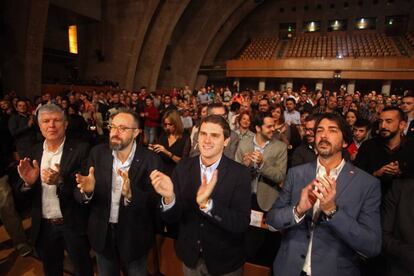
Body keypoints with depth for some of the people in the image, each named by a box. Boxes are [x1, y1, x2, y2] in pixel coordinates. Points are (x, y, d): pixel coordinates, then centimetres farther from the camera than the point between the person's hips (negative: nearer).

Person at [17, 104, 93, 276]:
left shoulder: (80, 150, -15)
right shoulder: (33, 153, 0)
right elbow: (24, 196, 3)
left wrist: (61, 181, -34)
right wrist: (28, 182, -19)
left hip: (73, 225, -4)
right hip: (43, 227, 4)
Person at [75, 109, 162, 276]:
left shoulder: (150, 160, -19)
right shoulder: (97, 153, -9)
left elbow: (154, 203, -22)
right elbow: (80, 197, -7)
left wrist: (130, 194, -40)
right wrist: (87, 190, -30)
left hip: (135, 236, -2)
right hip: (102, 233, 3)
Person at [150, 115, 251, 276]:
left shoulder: (240, 173, -18)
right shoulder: (183, 168, -10)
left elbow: (242, 223, -23)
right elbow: (170, 218, -10)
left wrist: (207, 204, -38)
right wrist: (169, 197, -31)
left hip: (225, 261, -2)